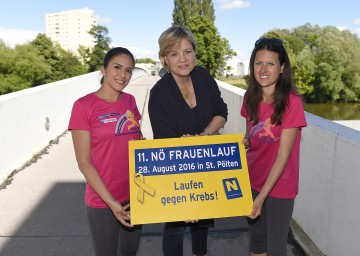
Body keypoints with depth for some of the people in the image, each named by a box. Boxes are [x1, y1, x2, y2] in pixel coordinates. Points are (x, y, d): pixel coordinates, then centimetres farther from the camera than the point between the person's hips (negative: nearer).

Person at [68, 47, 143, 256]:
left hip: (136, 194, 5)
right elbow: (84, 163, -13)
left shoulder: (130, 101, 2)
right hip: (103, 201, -5)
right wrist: (111, 202, -17)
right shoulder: (84, 105, -14)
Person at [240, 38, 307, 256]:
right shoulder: (250, 98, -3)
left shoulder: (292, 102, -20)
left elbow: (283, 156, -20)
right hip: (252, 181, 5)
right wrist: (243, 142, -12)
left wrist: (262, 196, -22)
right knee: (256, 238, 21)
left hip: (279, 187, -5)